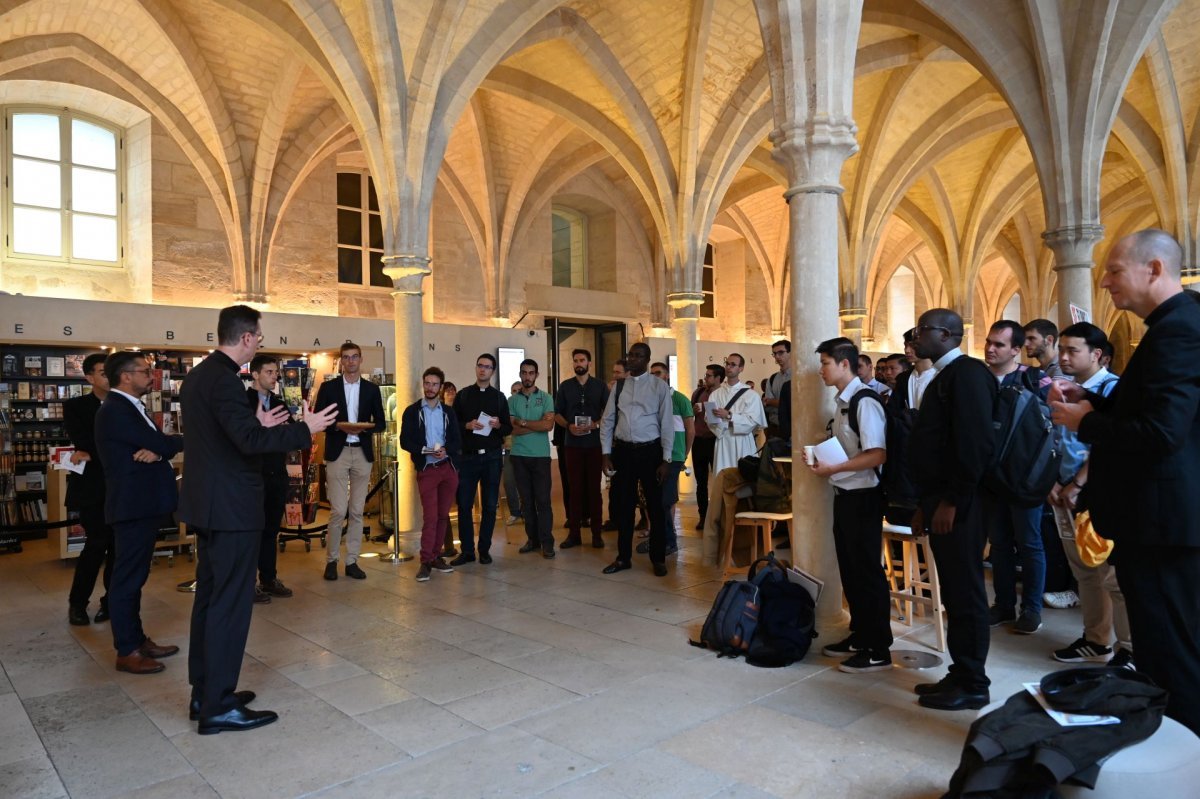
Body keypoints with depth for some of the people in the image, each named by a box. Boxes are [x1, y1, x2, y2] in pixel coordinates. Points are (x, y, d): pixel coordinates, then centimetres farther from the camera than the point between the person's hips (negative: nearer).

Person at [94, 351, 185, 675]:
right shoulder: (116, 410, -16)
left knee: (135, 576, 16)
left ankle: (137, 639, 25)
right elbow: (161, 444, -20)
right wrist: (188, 439, -1)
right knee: (127, 578, -2)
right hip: (133, 505, -10)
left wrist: (156, 451, -14)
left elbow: (157, 444, 9)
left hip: (142, 504, 10)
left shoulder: (130, 408, 16)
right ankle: (127, 652, 7)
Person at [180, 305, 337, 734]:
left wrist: (258, 424, 18)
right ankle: (218, 707, 6)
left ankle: (204, 692, 27)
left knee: (210, 597, 16)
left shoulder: (197, 376, 12)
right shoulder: (224, 379, -19)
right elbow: (249, 441, -28)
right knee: (231, 602, -3)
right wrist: (305, 429, -21)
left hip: (208, 504, 11)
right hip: (231, 507, -11)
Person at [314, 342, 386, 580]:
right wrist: (338, 426, -15)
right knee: (338, 510, -6)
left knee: (357, 511, 5)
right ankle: (331, 559, 10)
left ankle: (352, 561, 13)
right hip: (337, 453, -2)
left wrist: (364, 427, -11)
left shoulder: (372, 389, 9)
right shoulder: (328, 387, 4)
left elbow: (381, 423, 9)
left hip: (363, 453, 2)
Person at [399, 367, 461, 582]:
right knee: (430, 516, -8)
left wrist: (446, 450, -15)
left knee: (443, 515, 6)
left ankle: (435, 556, 16)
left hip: (448, 467, 3)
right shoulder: (412, 411, 5)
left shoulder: (448, 411, 12)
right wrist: (425, 450, -19)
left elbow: (457, 441, 6)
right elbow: (405, 441, -3)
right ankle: (426, 561, -1)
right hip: (426, 469, -3)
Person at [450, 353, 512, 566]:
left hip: (492, 456, 1)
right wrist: (467, 426, -14)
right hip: (467, 456, 0)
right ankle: (467, 550, 10)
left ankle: (484, 549, 16)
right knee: (464, 504, 0)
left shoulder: (499, 397, 8)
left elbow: (509, 428, 8)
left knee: (490, 505, 5)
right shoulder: (463, 395, 6)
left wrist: (498, 425, -13)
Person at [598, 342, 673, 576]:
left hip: (650, 451, -3)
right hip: (623, 451, 3)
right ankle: (624, 557, 25)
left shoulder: (659, 386, -3)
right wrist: (606, 455, 2)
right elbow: (607, 421, 8)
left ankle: (658, 559, 21)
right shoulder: (619, 386, 7)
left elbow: (666, 424, -4)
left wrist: (666, 460, -8)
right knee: (622, 506, 10)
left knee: (655, 507, 6)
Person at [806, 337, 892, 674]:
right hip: (844, 494, 9)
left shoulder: (864, 401, -17)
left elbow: (877, 455, -23)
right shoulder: (844, 402, 11)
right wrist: (822, 459, 4)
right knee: (850, 568, 17)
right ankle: (859, 635, 31)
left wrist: (834, 468, -22)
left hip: (862, 496, -9)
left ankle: (878, 650, 12)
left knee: (867, 570, 0)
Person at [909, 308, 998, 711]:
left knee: (966, 593, 0)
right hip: (940, 502, 9)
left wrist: (951, 502, -20)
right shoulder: (943, 378, 18)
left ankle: (973, 685, 12)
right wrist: (925, 504, 15)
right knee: (954, 594, 14)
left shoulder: (967, 373, -12)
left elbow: (976, 443, -21)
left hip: (957, 505, -9)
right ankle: (961, 674, 24)